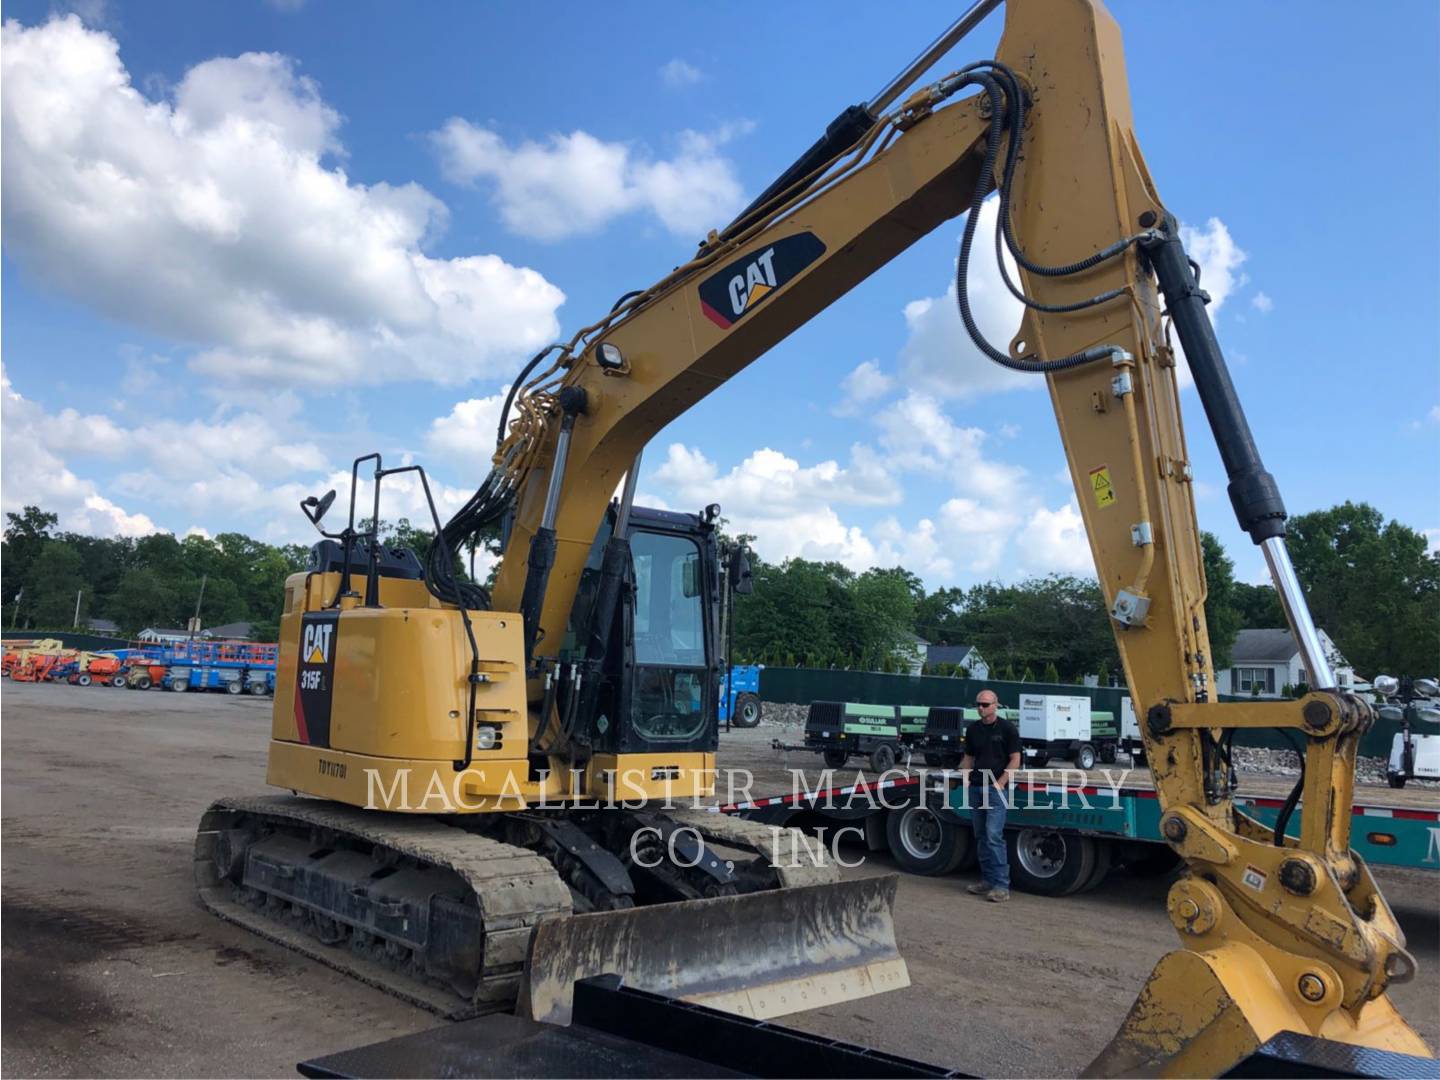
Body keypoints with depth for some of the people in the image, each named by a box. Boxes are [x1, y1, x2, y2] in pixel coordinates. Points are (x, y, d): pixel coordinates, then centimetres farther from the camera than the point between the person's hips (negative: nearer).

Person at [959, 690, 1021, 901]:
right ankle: (987, 880, 19)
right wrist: (965, 777, 1)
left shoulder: (1006, 728, -3)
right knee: (981, 836, 10)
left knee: (993, 835, -14)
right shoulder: (973, 729, 12)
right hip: (975, 787, 6)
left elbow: (1015, 759, -4)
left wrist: (1000, 782, -13)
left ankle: (1001, 885, -12)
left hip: (996, 788, -6)